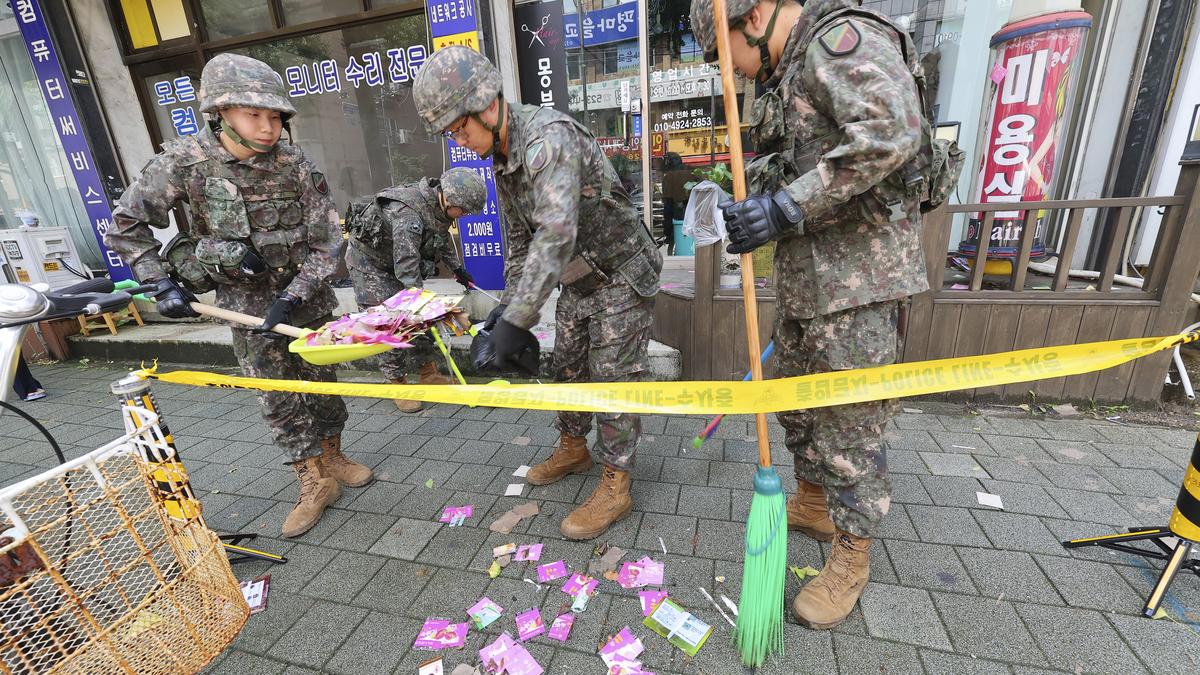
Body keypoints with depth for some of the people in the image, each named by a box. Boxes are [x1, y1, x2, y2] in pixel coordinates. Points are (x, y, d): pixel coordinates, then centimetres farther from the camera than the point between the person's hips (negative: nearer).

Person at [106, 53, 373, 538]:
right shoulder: (184, 161, -13)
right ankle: (314, 484, 16)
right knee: (277, 396, 2)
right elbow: (126, 224, -2)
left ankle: (331, 457, 32)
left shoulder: (295, 165, -13)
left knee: (322, 379, 10)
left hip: (304, 294, 1)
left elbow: (327, 243, -11)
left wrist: (292, 297, -18)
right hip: (245, 299, 0)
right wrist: (162, 283, -9)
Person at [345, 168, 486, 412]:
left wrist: (457, 268, 15)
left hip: (394, 260, 8)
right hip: (369, 262, -8)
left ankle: (428, 374, 16)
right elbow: (407, 269, -41)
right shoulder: (407, 214, -37)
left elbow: (443, 237, 13)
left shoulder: (437, 203, -9)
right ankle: (398, 384, 3)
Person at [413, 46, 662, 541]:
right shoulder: (500, 157, 3)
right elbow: (520, 236, 11)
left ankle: (615, 486, 8)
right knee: (567, 367, 14)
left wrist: (517, 319, -40)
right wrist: (509, 301, 5)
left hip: (621, 276, -8)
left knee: (613, 376, -4)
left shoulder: (548, 138, -27)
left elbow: (556, 234, -39)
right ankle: (573, 448, 35)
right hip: (577, 279, 9)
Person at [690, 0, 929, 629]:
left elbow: (890, 131, -25)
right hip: (805, 269, 10)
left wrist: (786, 208, -25)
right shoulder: (789, 72, 19)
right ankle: (814, 503, 39)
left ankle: (851, 557, 19)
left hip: (858, 272, -10)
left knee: (850, 418, 0)